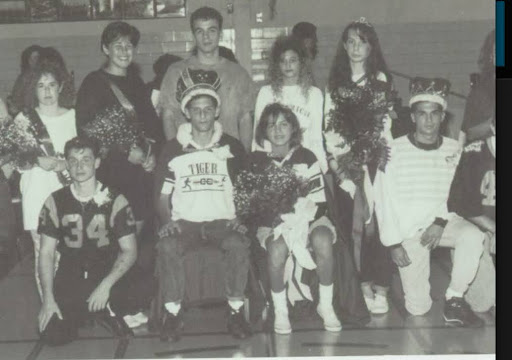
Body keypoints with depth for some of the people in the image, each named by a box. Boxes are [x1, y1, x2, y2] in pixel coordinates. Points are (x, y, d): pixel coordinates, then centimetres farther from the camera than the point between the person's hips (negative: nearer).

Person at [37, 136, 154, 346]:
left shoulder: (115, 201, -4)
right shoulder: (55, 202, 0)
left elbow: (129, 250, -6)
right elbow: (46, 252, 0)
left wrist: (105, 286, -21)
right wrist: (48, 299, -12)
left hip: (109, 273, -1)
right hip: (70, 279, 1)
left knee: (144, 288, -32)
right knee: (52, 335, -22)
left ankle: (103, 308, -3)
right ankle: (107, 311, 3)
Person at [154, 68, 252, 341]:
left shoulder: (232, 147, 10)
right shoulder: (173, 149, 9)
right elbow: (162, 195, 11)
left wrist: (238, 217, -7)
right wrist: (167, 221, -8)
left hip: (222, 221, 0)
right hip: (184, 222, 0)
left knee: (239, 244, -33)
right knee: (166, 247, -32)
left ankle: (236, 311, -21)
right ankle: (173, 313, -20)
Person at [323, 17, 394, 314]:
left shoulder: (381, 79, 6)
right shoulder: (335, 83, 14)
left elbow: (386, 123, -2)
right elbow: (330, 125, 8)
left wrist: (379, 157, -13)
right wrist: (334, 159, -3)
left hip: (375, 159, -2)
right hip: (345, 163, 3)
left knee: (375, 221, -8)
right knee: (352, 224, 0)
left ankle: (380, 289, -3)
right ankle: (365, 284, 8)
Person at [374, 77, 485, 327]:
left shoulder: (454, 149, 0)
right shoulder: (395, 150, -9)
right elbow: (384, 199, -7)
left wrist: (441, 222, -17)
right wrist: (393, 243, -9)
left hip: (442, 220, 2)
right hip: (409, 229, -2)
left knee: (473, 236, -33)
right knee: (418, 307, -3)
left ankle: (454, 300, -14)